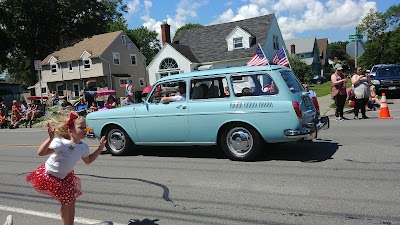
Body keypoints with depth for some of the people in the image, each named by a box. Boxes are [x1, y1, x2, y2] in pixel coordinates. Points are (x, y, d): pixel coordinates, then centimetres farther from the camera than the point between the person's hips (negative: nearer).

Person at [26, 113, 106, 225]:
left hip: (64, 177, 7)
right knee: (67, 201, -4)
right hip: (49, 175, -6)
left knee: (71, 200, 10)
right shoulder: (61, 143, -29)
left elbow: (88, 160, 10)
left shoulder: (84, 147, -8)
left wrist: (100, 148, 2)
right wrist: (50, 138, -48)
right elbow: (41, 153, -35)